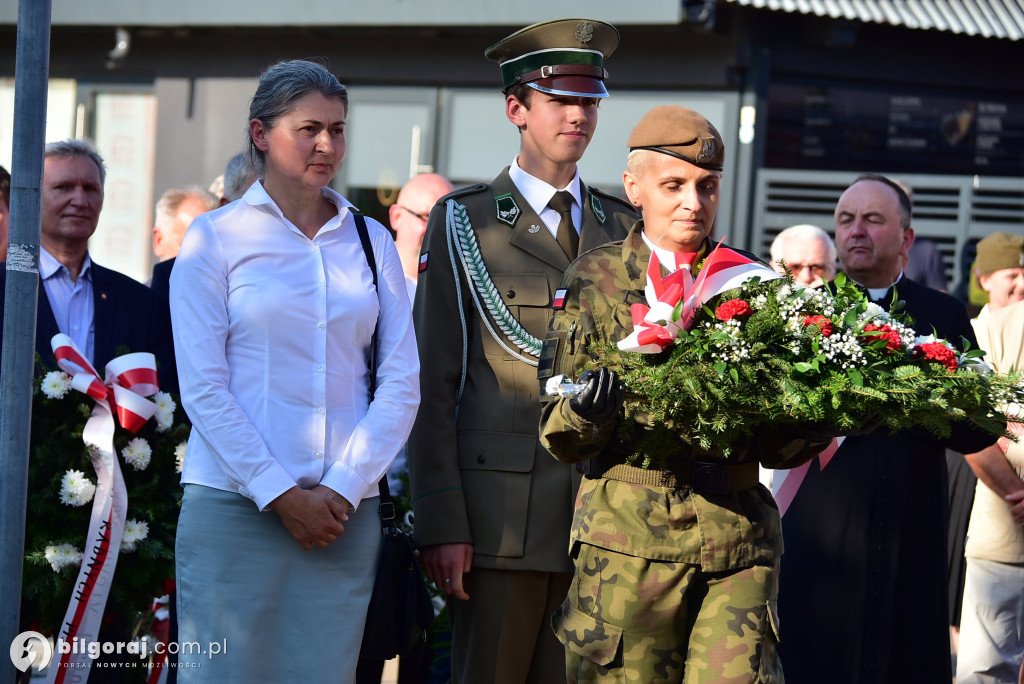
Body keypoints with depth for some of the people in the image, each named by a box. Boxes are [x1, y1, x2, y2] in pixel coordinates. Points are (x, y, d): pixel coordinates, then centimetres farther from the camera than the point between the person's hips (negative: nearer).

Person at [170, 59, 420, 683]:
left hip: (345, 510, 3)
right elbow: (203, 387, -4)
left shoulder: (372, 241, 12)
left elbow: (401, 384, 8)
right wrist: (281, 495, -10)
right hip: (235, 507, -3)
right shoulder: (215, 238, 3)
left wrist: (342, 489, -5)